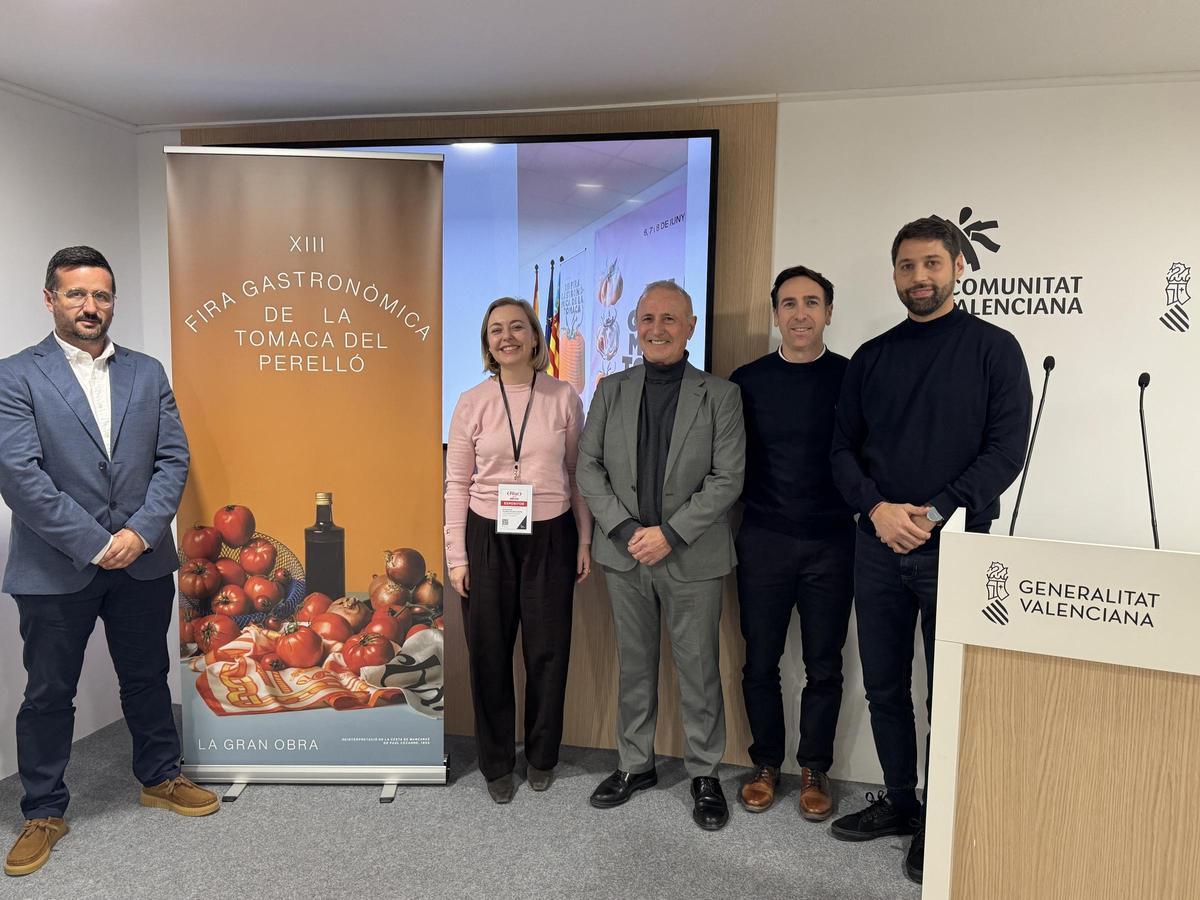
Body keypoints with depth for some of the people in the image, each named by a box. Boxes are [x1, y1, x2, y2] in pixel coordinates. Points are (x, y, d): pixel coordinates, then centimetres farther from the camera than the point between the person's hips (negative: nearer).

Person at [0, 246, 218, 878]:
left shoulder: (147, 373, 6)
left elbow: (173, 459, 1)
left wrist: (141, 532, -11)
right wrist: (94, 543, -17)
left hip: (142, 560, 3)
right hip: (55, 567, -3)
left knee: (147, 679, 17)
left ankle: (160, 778, 36)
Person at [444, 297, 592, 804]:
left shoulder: (563, 398, 0)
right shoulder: (472, 402, 1)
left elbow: (578, 473, 6)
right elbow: (457, 483, 2)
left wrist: (585, 540, 4)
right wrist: (456, 555, -1)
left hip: (550, 538, 0)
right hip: (488, 539, 0)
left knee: (548, 650, 9)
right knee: (489, 652, 9)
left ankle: (542, 756, 31)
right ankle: (496, 762, 28)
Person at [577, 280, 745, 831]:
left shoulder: (720, 396, -3)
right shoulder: (611, 391, 5)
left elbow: (727, 478, -8)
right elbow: (588, 466, 2)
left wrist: (670, 533, -15)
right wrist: (626, 529, -10)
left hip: (692, 558, -2)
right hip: (625, 555, 3)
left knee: (699, 670, 8)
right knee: (634, 666, 15)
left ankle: (704, 773, 25)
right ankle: (635, 764, 31)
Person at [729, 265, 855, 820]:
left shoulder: (851, 378, 0)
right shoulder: (748, 380, 2)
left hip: (832, 545, 0)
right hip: (763, 543, 1)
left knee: (823, 665, 9)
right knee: (760, 662, 9)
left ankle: (814, 769, 26)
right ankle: (765, 764, 27)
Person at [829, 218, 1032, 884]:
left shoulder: (993, 348, 0)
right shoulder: (871, 357, 10)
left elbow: (1007, 448, -8)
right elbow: (843, 448, 8)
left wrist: (934, 515, -16)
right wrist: (876, 510, -10)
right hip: (878, 546, 4)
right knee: (884, 684, 12)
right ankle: (899, 801, 30)